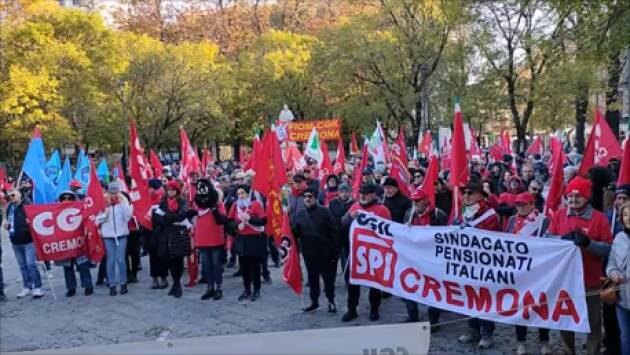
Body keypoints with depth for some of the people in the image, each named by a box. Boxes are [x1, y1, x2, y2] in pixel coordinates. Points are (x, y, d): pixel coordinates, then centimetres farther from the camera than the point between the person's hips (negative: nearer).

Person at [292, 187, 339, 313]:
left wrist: (334, 252, -12)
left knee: (328, 277, 7)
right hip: (309, 253, 4)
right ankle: (314, 301, 27)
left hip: (325, 252, -4)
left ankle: (331, 301, 21)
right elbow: (295, 232, 8)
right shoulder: (301, 214, 4)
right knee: (312, 278, 14)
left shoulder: (324, 212, -9)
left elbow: (333, 232, -9)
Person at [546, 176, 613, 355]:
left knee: (593, 323, 7)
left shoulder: (600, 218, -7)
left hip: (590, 281, -3)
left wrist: (588, 243, -26)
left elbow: (609, 249, -10)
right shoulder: (558, 215, 2)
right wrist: (563, 239, -21)